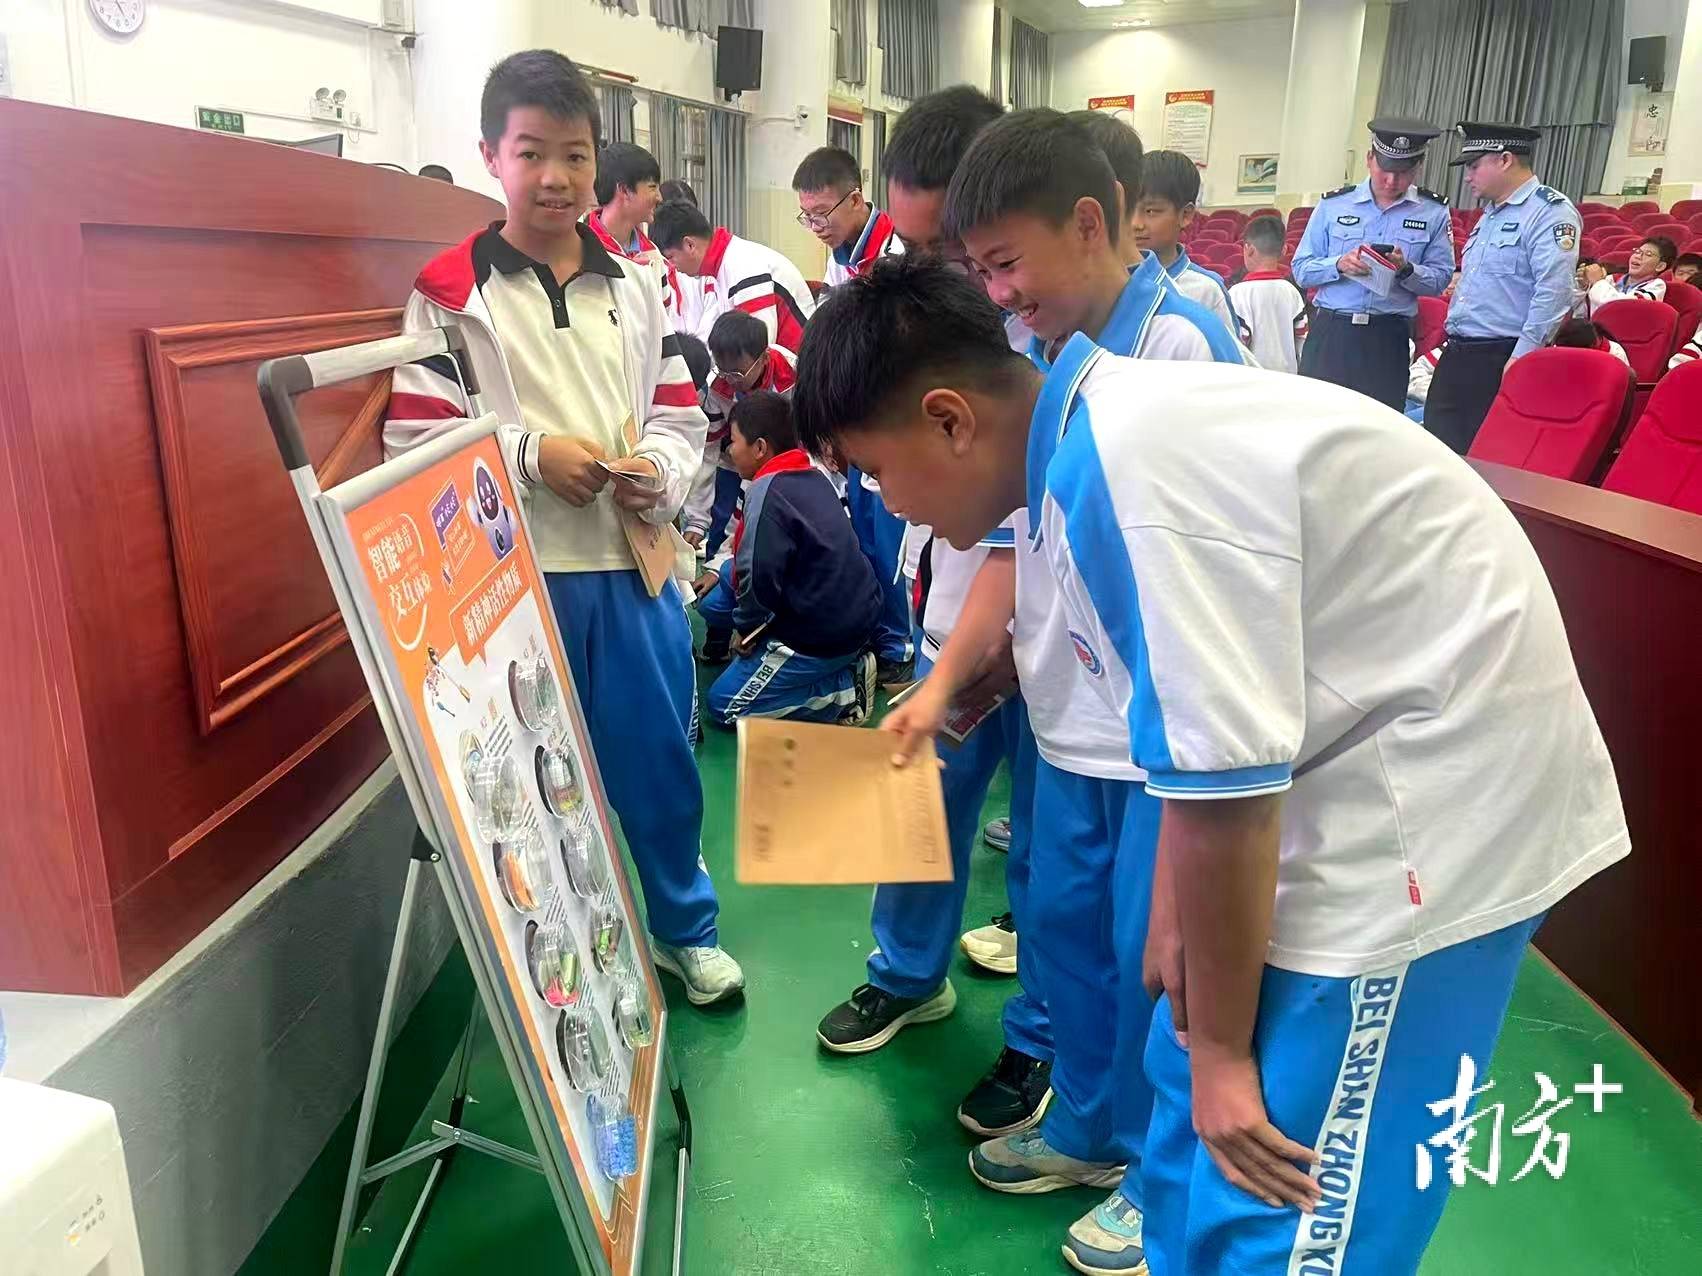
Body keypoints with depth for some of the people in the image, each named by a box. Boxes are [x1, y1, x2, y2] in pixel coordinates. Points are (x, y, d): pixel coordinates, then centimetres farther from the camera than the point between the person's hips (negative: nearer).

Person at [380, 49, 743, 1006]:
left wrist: (659, 469, -10)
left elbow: (683, 415, 11)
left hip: (634, 567, 4)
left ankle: (687, 928, 36)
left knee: (661, 760, 14)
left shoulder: (637, 288, 11)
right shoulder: (450, 292, -2)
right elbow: (415, 443, -6)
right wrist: (530, 454, -18)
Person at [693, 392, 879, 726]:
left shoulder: (767, 492, -21)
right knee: (714, 602, 19)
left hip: (822, 635, -9)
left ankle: (845, 690, -2)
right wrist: (724, 574, 15)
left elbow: (759, 576, -22)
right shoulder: (814, 476, 6)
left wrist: (747, 628, -4)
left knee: (724, 706, 4)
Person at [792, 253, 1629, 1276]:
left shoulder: (1130, 470, -28)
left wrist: (1222, 1045, -10)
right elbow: (1208, 716, 9)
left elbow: (1224, 788, -24)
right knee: (1189, 1087, 21)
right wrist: (1174, 917, 12)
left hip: (1436, 809, -9)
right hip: (1342, 780, 9)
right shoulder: (1098, 444, 3)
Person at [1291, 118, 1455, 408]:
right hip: (1330, 333, 0)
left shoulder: (1434, 213, 6)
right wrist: (1339, 265, -14)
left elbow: (1440, 279, 5)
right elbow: (1301, 269, 4)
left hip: (1388, 341, 0)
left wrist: (1406, 270, -14)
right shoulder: (1333, 205, 6)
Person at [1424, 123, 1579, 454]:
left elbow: (1553, 293, -20)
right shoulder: (1490, 214, 20)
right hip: (1457, 356, 9)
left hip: (1500, 362, -9)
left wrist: (1520, 360, -22)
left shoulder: (1550, 210, -10)